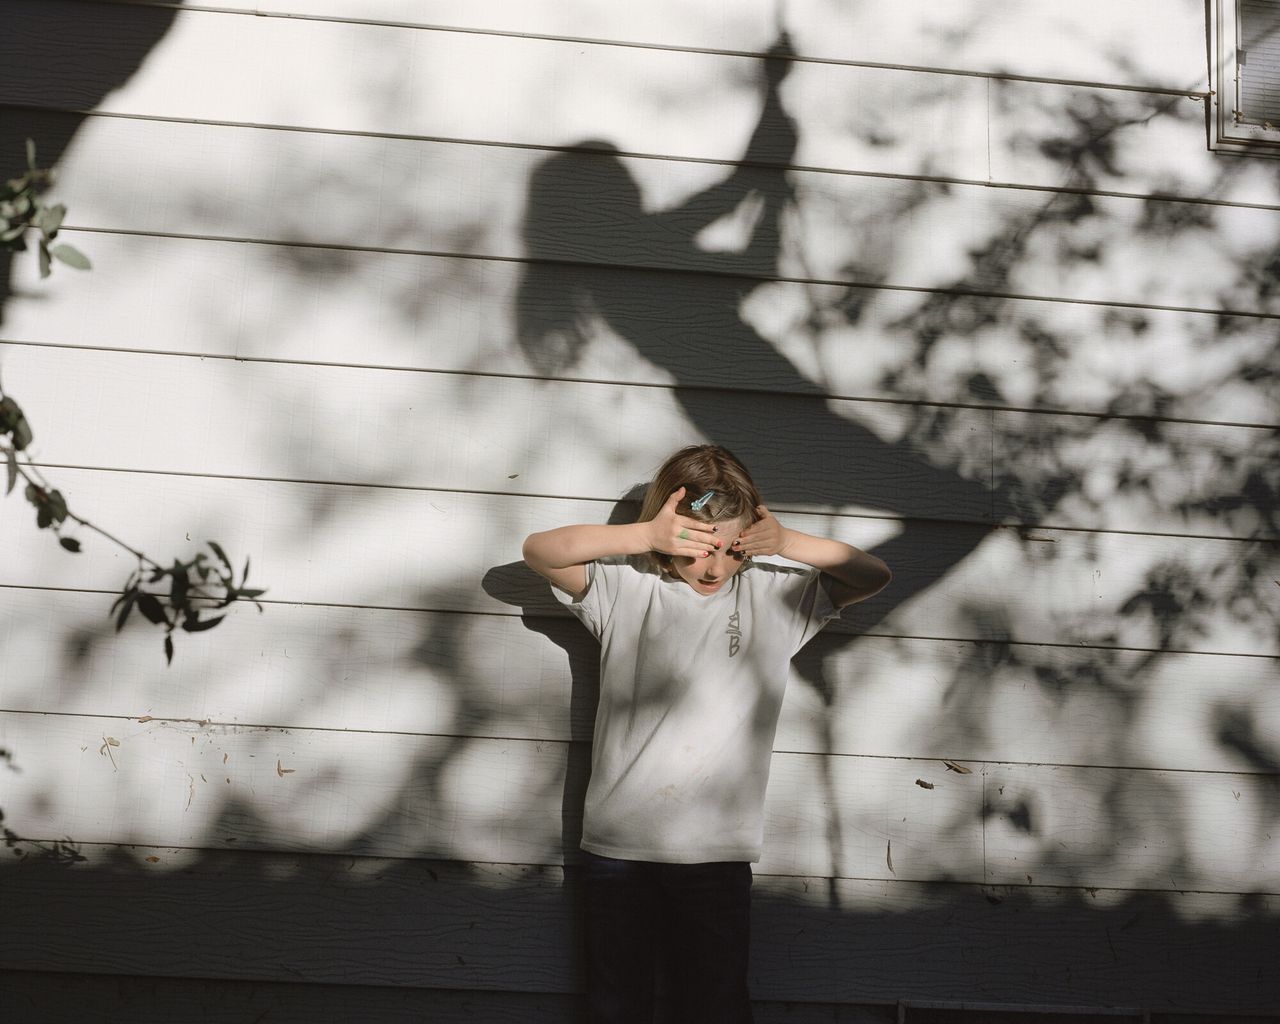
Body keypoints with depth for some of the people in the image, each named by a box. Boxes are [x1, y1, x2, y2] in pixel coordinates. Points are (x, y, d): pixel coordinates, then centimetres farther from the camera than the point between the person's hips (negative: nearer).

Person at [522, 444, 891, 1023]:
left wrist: (788, 544, -10)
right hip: (618, 845, 0)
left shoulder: (771, 595, 5)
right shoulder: (627, 586, 0)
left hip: (718, 851, 1)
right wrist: (645, 535, -23)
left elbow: (874, 576, 6)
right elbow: (538, 550, -12)